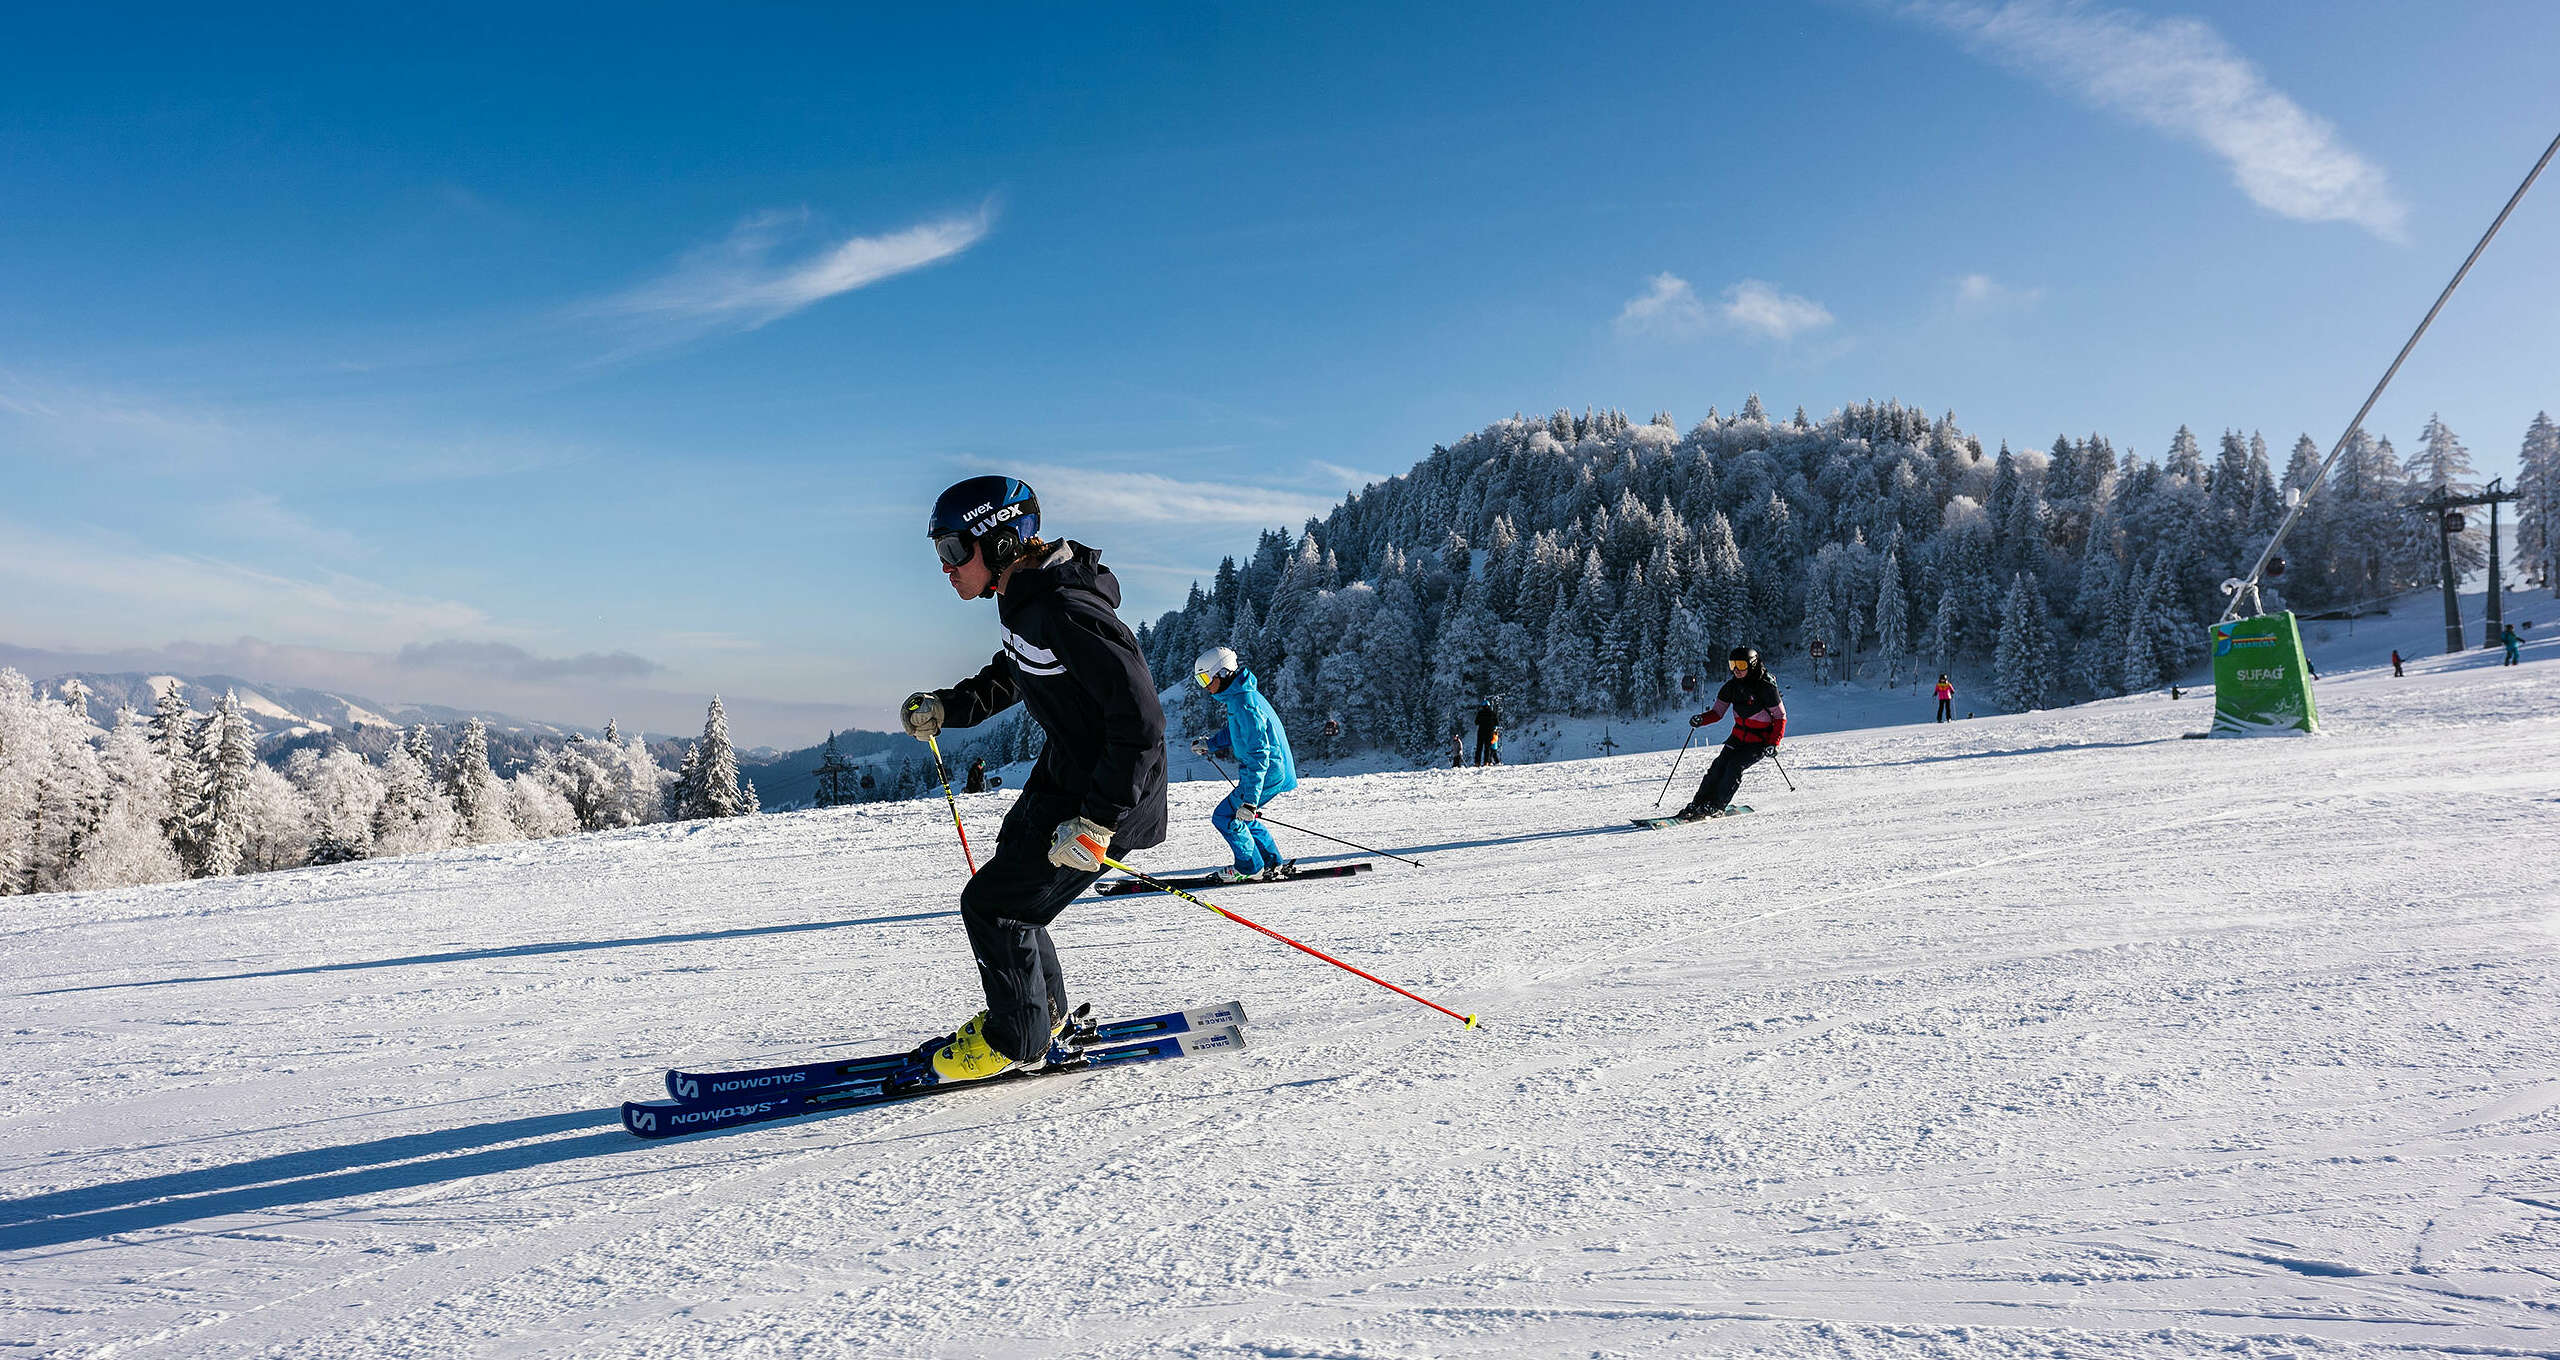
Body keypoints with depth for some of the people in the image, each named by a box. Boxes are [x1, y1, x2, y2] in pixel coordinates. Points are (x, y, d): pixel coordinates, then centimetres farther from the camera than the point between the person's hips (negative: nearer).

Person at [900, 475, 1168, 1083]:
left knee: (991, 903, -4)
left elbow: (1140, 722, -30)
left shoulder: (1067, 612, -29)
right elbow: (1009, 677, 23)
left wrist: (1097, 822, -30)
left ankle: (1017, 1039, 17)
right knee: (1010, 888, 21)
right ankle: (1043, 1010, 41)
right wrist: (944, 707, 7)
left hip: (1110, 797, -10)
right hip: (1063, 776, 10)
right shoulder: (1025, 599, 2)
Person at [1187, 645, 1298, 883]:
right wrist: (1210, 745, 25)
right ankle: (1273, 863, 25)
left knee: (1225, 817, -6)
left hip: (1268, 773, -10)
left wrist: (1250, 799, -31)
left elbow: (1258, 753, -28)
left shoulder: (1245, 704, -24)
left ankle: (1250, 867, 5)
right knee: (1241, 816, 21)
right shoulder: (1238, 696, 8)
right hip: (1274, 770, 10)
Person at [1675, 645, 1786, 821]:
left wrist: (1774, 743, -21)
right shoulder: (1732, 686, -1)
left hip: (1760, 741, -5)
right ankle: (1698, 804, -7)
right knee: (1720, 766, -10)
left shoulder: (1766, 687, -18)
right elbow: (1718, 712, 6)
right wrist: (1702, 719, -15)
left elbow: (1780, 717, -12)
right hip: (1738, 736, 5)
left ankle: (1716, 806, -16)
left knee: (1735, 766, -22)